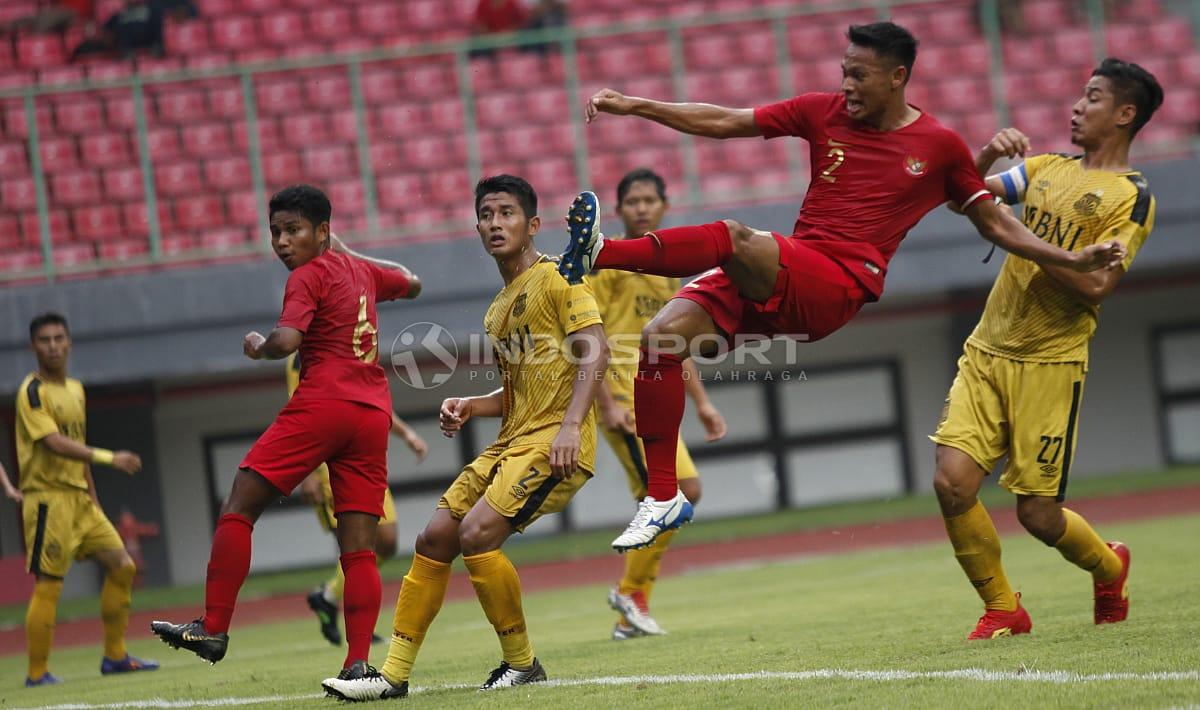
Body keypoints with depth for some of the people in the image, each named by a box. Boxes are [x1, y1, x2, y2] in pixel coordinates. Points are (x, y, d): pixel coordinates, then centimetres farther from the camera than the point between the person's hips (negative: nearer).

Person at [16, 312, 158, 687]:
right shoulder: (33, 391, -10)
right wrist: (110, 458, -30)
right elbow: (55, 443, -23)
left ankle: (115, 656, 12)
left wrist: (93, 498, 20)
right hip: (48, 498, -8)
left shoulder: (75, 389, 16)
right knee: (47, 586, -8)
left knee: (122, 566, 5)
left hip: (79, 498, 8)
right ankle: (37, 673, -2)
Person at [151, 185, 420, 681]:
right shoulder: (359, 269, 18)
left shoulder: (308, 276, -3)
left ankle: (213, 629, -5)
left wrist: (258, 347, 3)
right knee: (359, 550, 2)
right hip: (374, 413, 7)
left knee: (238, 508, 0)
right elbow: (411, 284, 41)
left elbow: (286, 340, -19)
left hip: (322, 403, -7)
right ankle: (358, 663, -7)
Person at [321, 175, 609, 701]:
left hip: (553, 443, -9)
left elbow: (596, 350, -16)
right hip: (511, 441, 9)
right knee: (434, 538, 2)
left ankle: (522, 663, -7)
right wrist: (469, 407, 9)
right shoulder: (498, 310, 21)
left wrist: (571, 424, -28)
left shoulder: (558, 279, -5)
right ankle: (394, 674, 6)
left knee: (477, 533, -23)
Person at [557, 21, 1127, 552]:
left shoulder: (941, 146, 5)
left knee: (734, 239, -34)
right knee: (660, 336, -16)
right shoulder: (824, 114, 12)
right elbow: (725, 122, 12)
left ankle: (602, 253, -35)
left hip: (838, 286, -4)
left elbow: (994, 223, 15)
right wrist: (633, 106, 4)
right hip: (779, 279, 5)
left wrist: (1072, 261, 6)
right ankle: (662, 497, -9)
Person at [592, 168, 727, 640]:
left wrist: (701, 402, 20)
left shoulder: (666, 268, 19)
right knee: (682, 489, -18)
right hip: (623, 396, -8)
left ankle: (630, 616, 13)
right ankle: (632, 591, -5)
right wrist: (607, 403, -18)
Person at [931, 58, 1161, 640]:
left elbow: (1095, 285, -15)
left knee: (1038, 514, -2)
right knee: (952, 482, -10)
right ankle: (1003, 611, 8)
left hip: (1050, 364, -5)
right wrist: (987, 155, -9)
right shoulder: (1048, 169, 15)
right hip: (987, 351, 5)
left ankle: (1109, 566, 31)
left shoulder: (1131, 196, -5)